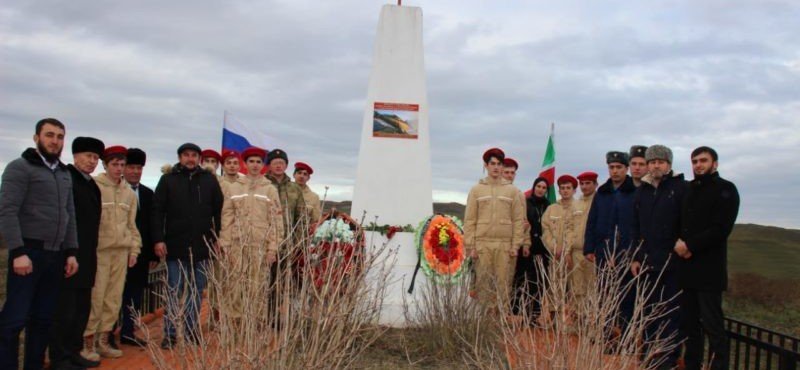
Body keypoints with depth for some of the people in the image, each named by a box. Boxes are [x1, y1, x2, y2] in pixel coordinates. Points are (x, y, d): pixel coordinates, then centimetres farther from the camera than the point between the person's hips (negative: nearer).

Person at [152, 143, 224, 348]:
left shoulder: (209, 180, 6)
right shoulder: (168, 180, 3)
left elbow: (219, 211, 8)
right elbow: (157, 211, 0)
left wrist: (217, 238, 2)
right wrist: (158, 239, -8)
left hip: (202, 246, 2)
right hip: (176, 246, -2)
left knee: (197, 291, 9)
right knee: (174, 291, 4)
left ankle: (192, 331, 19)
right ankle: (170, 334, 12)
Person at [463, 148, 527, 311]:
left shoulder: (513, 191, 9)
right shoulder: (476, 190, 8)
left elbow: (518, 220, 6)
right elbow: (469, 220, 5)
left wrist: (516, 245, -2)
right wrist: (470, 246, -3)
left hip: (505, 245, 0)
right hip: (482, 244, 0)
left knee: (504, 284, -1)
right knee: (484, 283, 1)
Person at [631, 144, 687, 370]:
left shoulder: (680, 188, -3)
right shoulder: (642, 191, 12)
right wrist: (635, 258, 9)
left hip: (673, 262, -5)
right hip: (647, 263, 5)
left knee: (671, 311, 2)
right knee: (649, 311, 11)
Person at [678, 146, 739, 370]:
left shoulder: (725, 189, -2)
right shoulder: (689, 190, 17)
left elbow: (721, 229, -11)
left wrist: (690, 245, -12)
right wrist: (679, 242, -1)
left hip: (709, 269, -6)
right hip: (686, 267, 6)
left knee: (712, 325, -4)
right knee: (689, 323, 9)